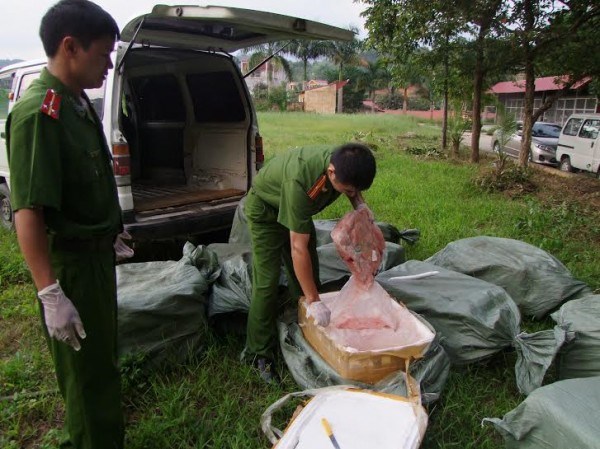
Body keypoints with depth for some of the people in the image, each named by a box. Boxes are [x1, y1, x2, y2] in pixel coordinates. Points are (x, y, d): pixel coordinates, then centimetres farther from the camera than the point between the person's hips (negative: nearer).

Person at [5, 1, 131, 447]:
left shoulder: (79, 103, 6)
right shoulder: (38, 113, -22)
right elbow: (27, 212, -26)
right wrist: (50, 294, -29)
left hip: (97, 254, 10)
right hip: (70, 262, -10)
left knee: (103, 359, 25)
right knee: (89, 373, 5)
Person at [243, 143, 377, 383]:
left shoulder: (345, 163, -25)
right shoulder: (299, 181, -45)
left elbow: (354, 189, 3)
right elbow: (298, 248, -40)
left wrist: (360, 205, -18)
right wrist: (314, 301, -36)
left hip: (298, 208, 7)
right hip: (265, 209, -7)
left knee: (307, 276, 9)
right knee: (266, 282, -12)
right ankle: (259, 354, 2)